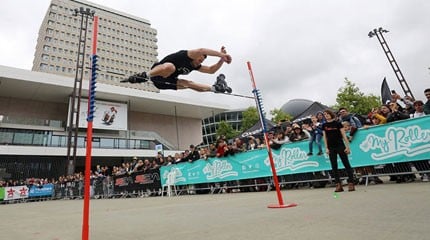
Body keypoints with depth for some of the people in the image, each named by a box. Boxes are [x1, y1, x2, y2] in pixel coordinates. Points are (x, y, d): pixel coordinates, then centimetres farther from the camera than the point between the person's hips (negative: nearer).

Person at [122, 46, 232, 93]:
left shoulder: (195, 66, 9)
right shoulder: (184, 55, -15)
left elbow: (211, 70, 12)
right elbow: (201, 50, -34)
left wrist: (222, 58, -2)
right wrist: (221, 54, -32)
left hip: (165, 81, 9)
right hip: (156, 72, -9)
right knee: (170, 67, -40)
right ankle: (144, 75, -36)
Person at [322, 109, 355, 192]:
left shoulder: (337, 123, -1)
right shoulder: (324, 125, 7)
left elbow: (343, 135, -2)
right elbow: (324, 137, 8)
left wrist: (347, 146, -6)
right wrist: (326, 148, 2)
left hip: (340, 146, -3)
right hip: (331, 148, 3)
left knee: (346, 164, -1)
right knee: (334, 166, 3)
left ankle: (351, 183, 4)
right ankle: (338, 185, 7)